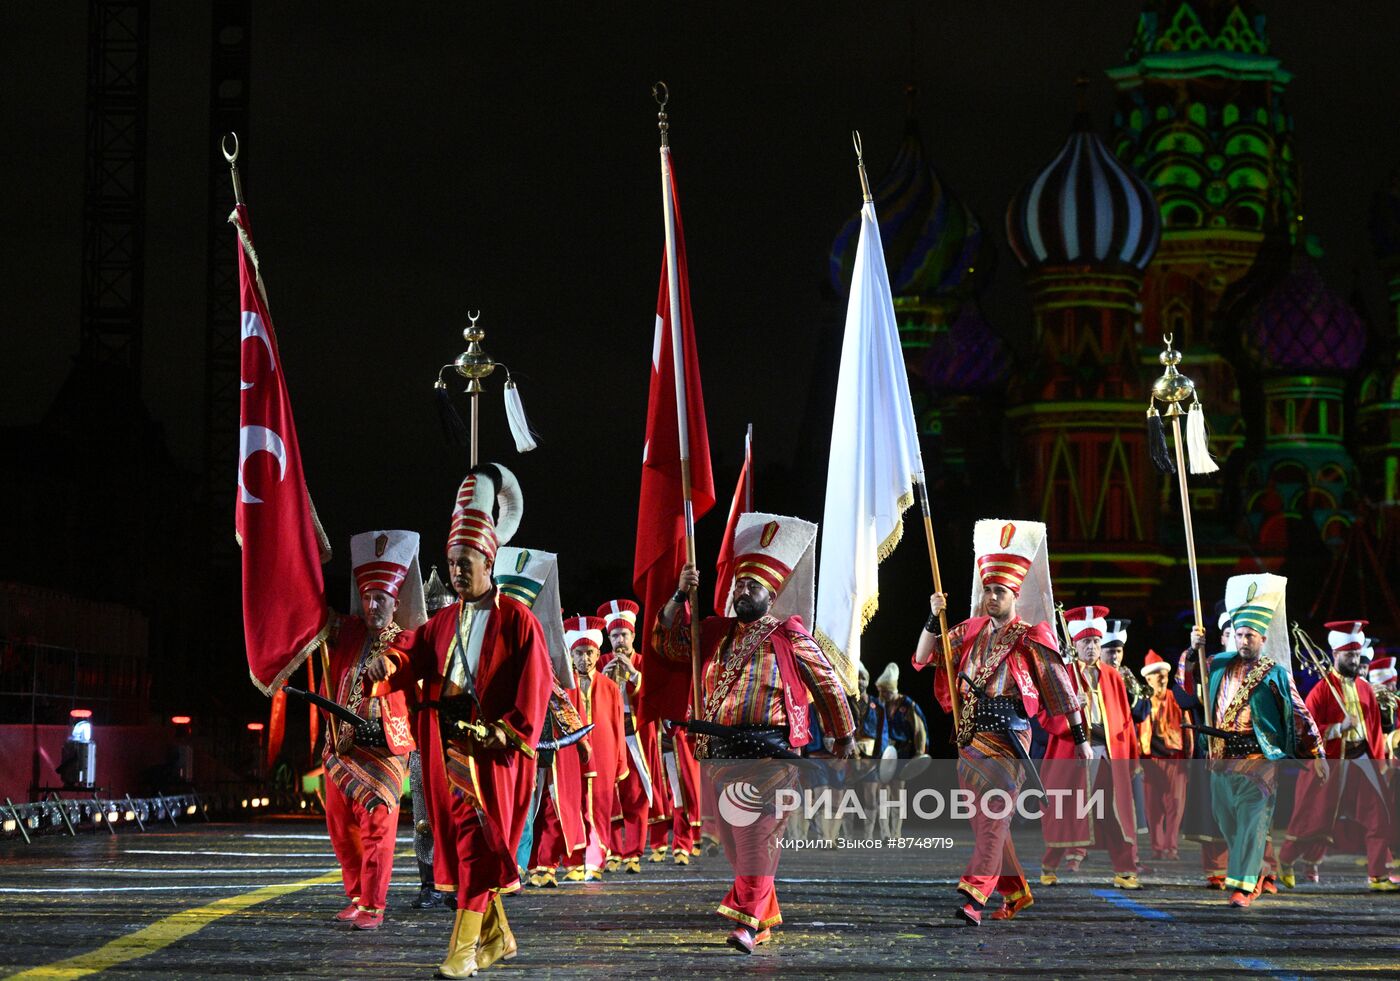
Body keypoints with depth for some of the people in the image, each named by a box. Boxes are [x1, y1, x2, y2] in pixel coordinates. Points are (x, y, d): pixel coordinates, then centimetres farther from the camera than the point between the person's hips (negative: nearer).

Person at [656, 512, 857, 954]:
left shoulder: (789, 634, 1)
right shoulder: (716, 632, 15)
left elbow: (826, 683, 7)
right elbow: (667, 639, 16)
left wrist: (844, 734, 12)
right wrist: (681, 595, 3)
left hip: (768, 750, -6)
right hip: (721, 751, 6)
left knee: (756, 834, -14)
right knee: (730, 835, 9)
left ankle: (748, 921, -19)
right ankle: (766, 913, 21)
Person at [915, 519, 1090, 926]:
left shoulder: (1031, 638, -1)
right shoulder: (969, 632, 13)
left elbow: (1060, 687, 1)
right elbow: (923, 659, 10)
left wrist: (1080, 738, 0)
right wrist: (934, 617, -3)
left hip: (1007, 735, -6)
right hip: (970, 735, 6)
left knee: (994, 814, -16)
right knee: (982, 816, 11)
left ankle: (974, 895, -26)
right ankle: (1015, 891, 25)